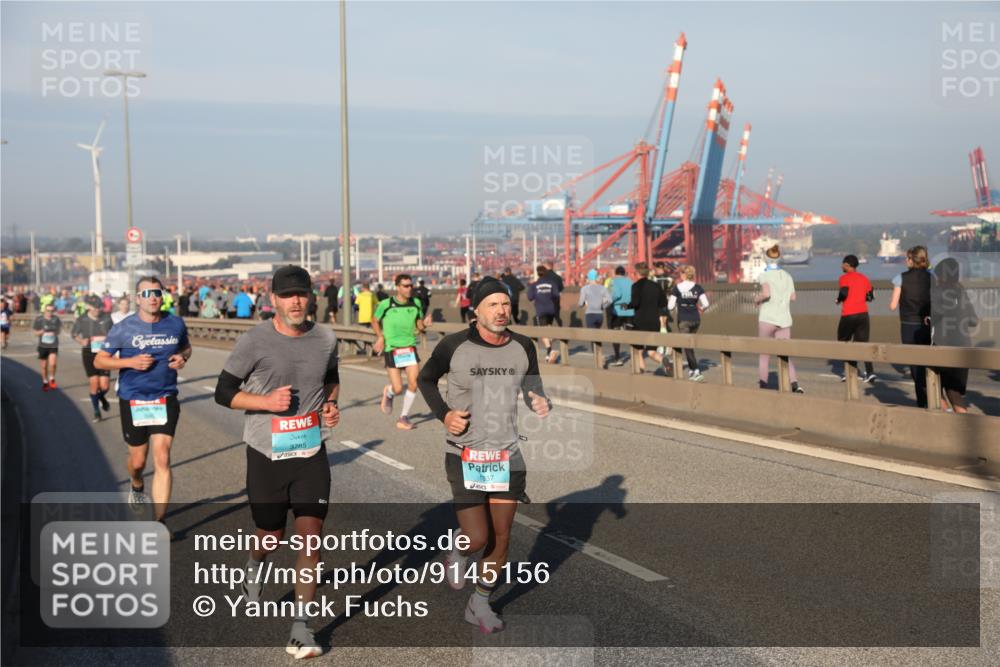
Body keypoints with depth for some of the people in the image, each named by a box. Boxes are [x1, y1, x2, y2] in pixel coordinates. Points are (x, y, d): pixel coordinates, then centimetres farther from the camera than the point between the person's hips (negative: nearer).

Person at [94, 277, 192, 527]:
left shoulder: (175, 324, 1)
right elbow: (99, 360, -1)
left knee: (162, 459, -10)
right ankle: (137, 486, 50)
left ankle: (159, 522, -5)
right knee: (138, 460, 12)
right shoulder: (123, 328, -7)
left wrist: (182, 358, -4)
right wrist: (130, 362, -18)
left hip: (166, 400, 1)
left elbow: (186, 347, 20)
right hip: (133, 401, 0)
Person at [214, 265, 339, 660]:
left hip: (311, 452, 2)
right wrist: (267, 400, -19)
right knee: (271, 536, 12)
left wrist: (330, 403, 1)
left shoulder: (325, 339, 1)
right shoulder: (254, 342, -10)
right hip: (266, 453, -2)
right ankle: (254, 567, 50)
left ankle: (301, 628, 4)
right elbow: (223, 393, -5)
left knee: (310, 535, -5)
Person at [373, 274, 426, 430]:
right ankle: (388, 393, 33)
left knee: (413, 384, -6)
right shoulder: (385, 304, -8)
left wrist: (424, 325, -11)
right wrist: (380, 337, -7)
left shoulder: (416, 303, 2)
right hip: (391, 349, -3)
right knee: (398, 389, -7)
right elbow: (375, 321, 8)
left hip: (410, 348, 3)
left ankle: (404, 418, 13)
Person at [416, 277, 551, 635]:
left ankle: (480, 604, 31)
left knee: (501, 539, 8)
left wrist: (542, 404, -11)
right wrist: (443, 414, -8)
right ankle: (457, 556, 29)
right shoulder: (453, 346, -10)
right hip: (464, 456, -3)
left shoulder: (523, 347, -2)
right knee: (477, 538, -9)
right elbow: (425, 379, 7)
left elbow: (532, 388, 12)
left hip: (506, 457, 4)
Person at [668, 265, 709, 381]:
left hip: (683, 320, -4)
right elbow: (706, 304, -5)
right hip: (696, 319, 4)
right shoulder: (698, 288, 1)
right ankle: (691, 370, 25)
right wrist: (701, 309, 16)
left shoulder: (676, 288, -7)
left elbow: (670, 306, -7)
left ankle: (697, 371, -14)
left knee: (687, 346, -3)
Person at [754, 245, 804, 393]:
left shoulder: (765, 275, -6)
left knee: (764, 353, 8)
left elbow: (766, 293, -21)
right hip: (784, 319, 4)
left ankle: (763, 385, 11)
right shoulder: (787, 275, 9)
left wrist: (757, 299, -3)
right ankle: (794, 384, -15)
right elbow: (792, 297, 10)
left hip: (767, 318, -4)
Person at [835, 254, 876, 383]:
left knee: (843, 341, 12)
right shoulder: (864, 278, 12)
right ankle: (869, 372, -9)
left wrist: (838, 300, 0)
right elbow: (870, 297, 11)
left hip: (848, 315, -5)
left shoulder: (844, 278, -6)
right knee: (863, 342, 4)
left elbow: (844, 293, -20)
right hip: (863, 314, 5)